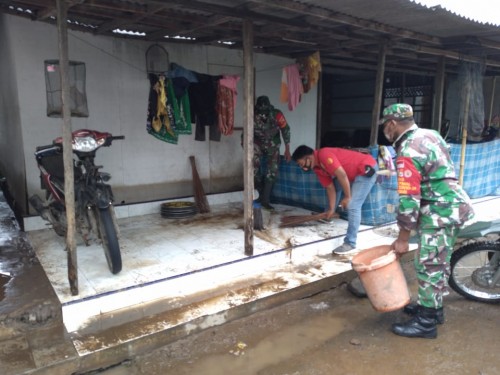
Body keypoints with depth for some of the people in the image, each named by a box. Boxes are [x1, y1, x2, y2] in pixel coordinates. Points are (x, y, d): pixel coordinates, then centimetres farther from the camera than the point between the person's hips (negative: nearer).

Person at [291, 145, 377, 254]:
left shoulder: (323, 155, -24)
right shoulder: (318, 168, 4)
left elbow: (342, 175, -28)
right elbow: (330, 188, 6)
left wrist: (347, 197, -19)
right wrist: (331, 209, 3)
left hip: (367, 168, -10)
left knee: (352, 206, -16)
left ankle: (350, 244, -12)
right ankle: (328, 216, 41)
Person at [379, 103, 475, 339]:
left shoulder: (408, 152, -21)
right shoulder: (430, 134, 9)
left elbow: (409, 200, -22)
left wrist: (402, 239, -15)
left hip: (439, 213, -10)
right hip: (453, 206, 10)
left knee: (428, 266, -1)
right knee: (439, 263, 19)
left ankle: (426, 322, 10)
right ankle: (433, 307, 33)